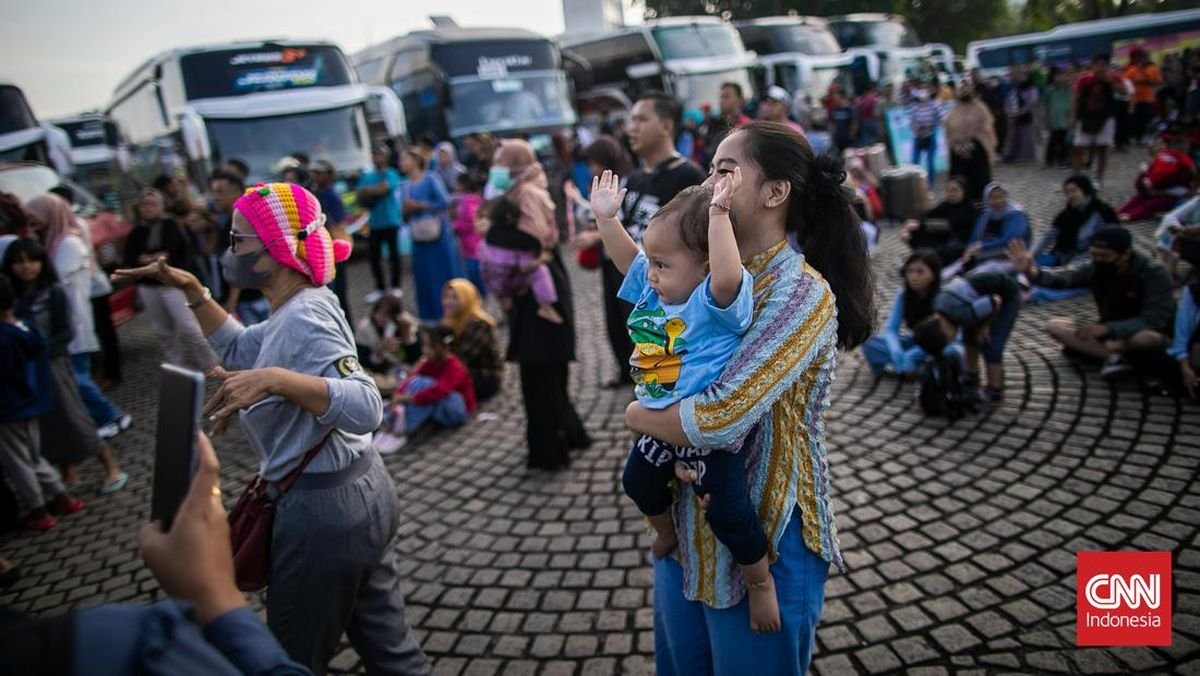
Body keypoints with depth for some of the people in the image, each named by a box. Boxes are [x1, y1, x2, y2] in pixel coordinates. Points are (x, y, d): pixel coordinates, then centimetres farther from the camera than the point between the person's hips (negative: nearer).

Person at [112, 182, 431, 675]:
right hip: (361, 492, 9)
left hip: (322, 510, -9)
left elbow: (364, 408, -34)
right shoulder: (299, 310, 7)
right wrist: (192, 291, 13)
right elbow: (236, 350, 23)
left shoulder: (303, 319, -22)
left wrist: (275, 380, -43)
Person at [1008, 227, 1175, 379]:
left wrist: (1106, 328, -37)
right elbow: (1061, 278, -29)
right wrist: (1030, 272, -50)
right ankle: (1114, 356, -26)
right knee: (1054, 325, -15)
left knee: (1149, 338, -40)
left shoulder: (1155, 274, -20)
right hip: (1109, 333, 5)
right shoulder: (1095, 267, -10)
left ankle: (1088, 348, -21)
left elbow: (1154, 321, -28)